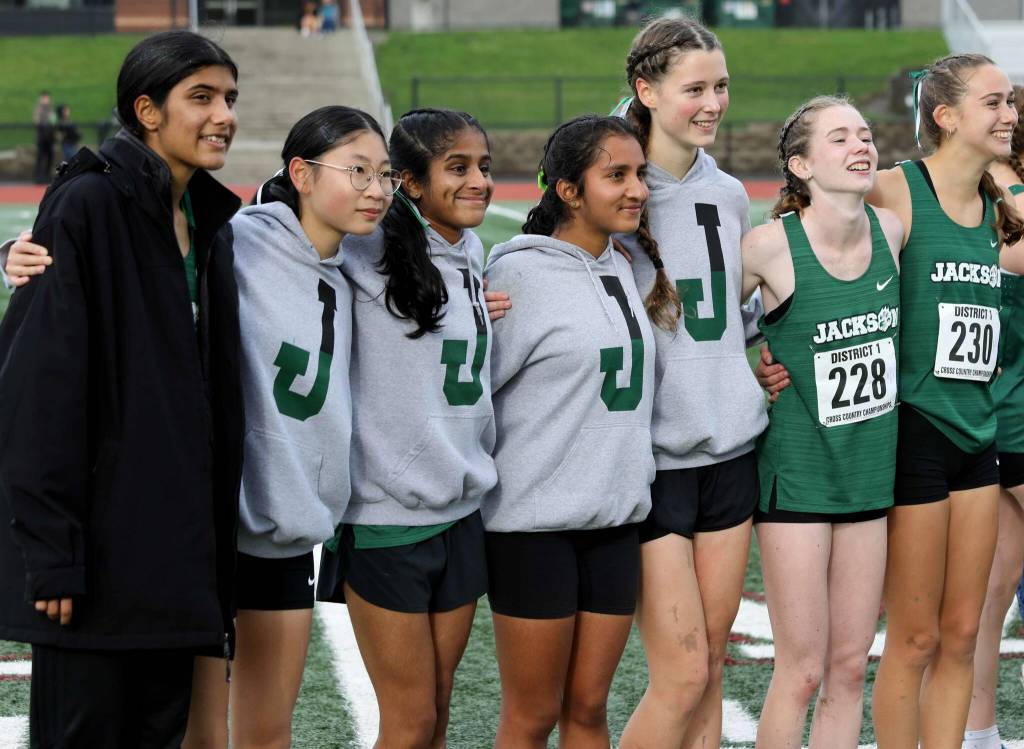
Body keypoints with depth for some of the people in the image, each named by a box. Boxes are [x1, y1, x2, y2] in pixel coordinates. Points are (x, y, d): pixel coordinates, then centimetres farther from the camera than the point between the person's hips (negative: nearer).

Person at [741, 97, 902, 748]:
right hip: (797, 472, -5)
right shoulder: (771, 245, -16)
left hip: (870, 470, 5)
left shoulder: (890, 230, 0)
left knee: (850, 668, 9)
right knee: (803, 670, -3)